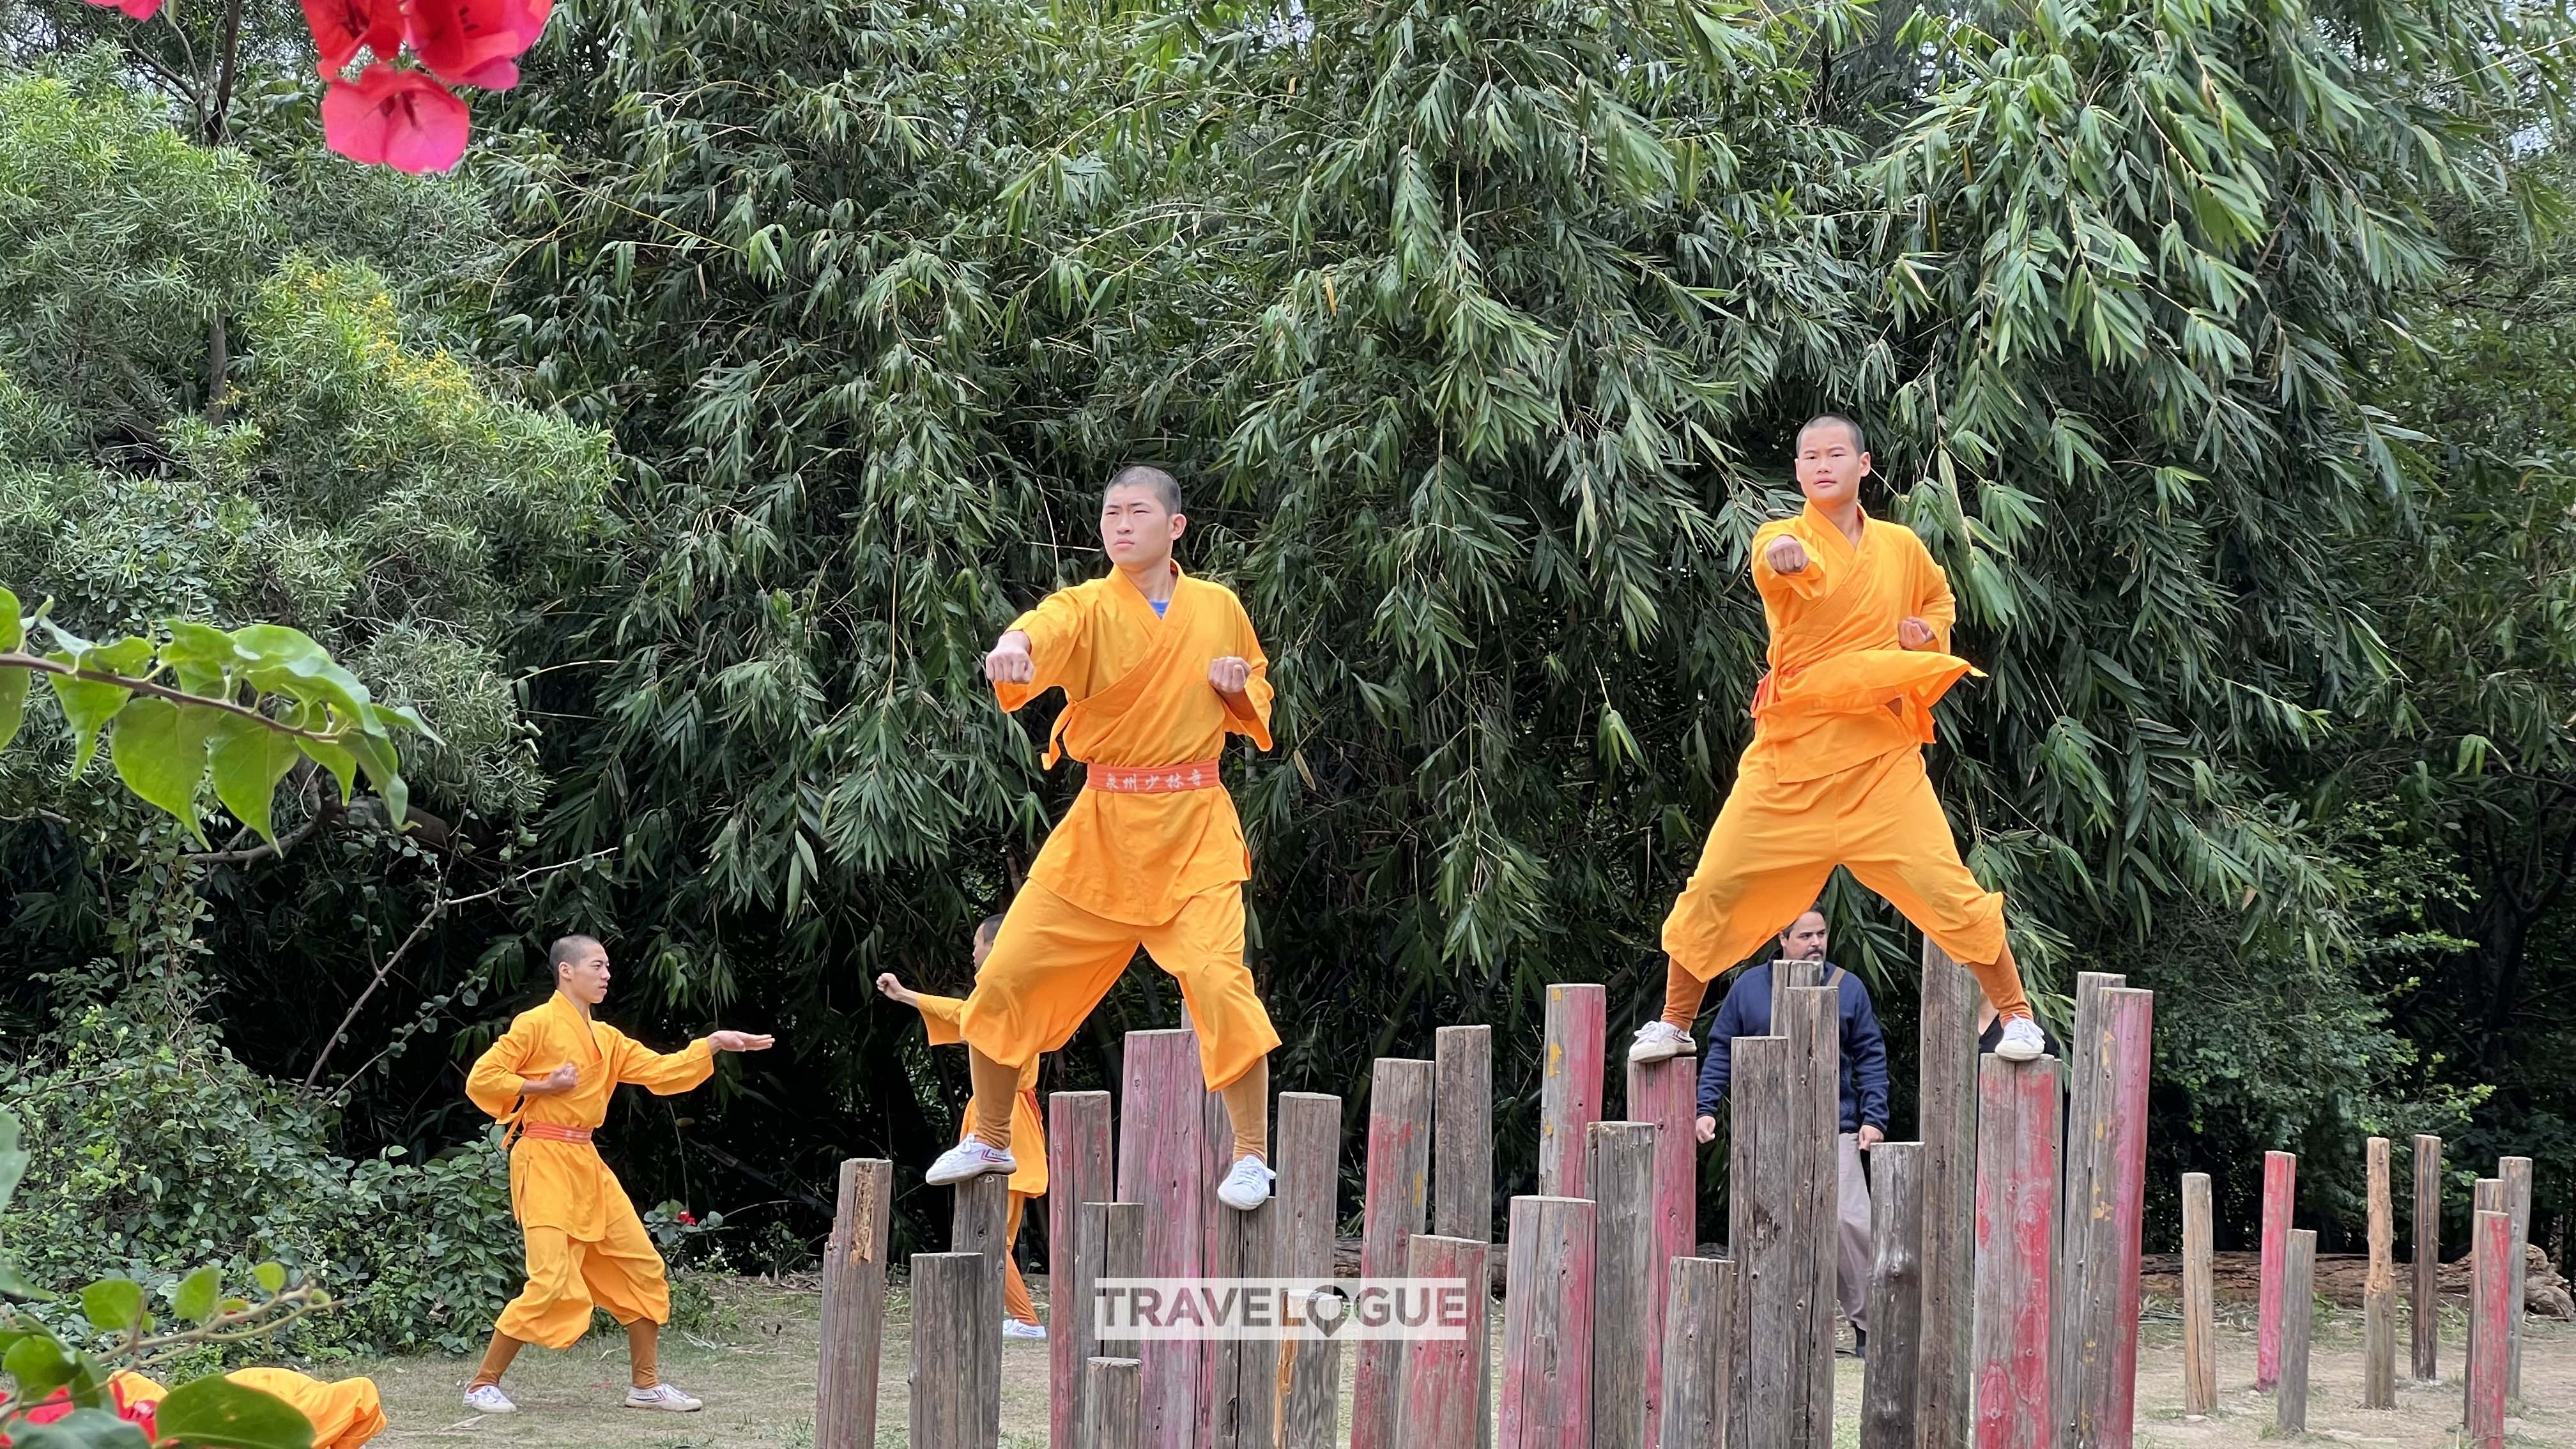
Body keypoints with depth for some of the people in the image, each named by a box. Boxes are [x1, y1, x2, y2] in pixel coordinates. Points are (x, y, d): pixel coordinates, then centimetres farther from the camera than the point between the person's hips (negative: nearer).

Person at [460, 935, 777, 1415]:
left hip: (586, 1164, 8)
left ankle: (647, 1385, 18)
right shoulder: (537, 1024, -6)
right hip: (544, 1160, -8)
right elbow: (481, 1079, -8)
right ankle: (483, 1385, -4)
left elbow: (661, 1071, 11)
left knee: (643, 1270, 9)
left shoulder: (606, 1039, 17)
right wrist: (542, 1087, -15)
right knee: (552, 1280, -16)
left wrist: (713, 1045, 1)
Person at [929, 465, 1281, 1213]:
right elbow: (1048, 629, -30)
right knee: (1006, 978, 2)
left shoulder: (1220, 609, 4)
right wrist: (1014, 646, -54)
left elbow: (1257, 696, 20)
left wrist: (1241, 688, -5)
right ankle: (989, 1142, 24)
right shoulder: (1089, 607, -5)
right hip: (1100, 827, 1)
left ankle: (1252, 1158, -4)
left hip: (1194, 829, -1)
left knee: (1216, 978, -19)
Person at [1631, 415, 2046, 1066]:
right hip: (1790, 753, -1)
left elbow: (1939, 600, 29)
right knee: (1716, 889, -1)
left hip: (1882, 760, 1)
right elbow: (1793, 564, -31)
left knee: (1947, 890, -6)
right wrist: (1786, 555, -56)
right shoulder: (1783, 539, -5)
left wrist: (1928, 633, 6)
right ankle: (1673, 1024, 16)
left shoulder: (1901, 546, 7)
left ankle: (2014, 1014, 10)